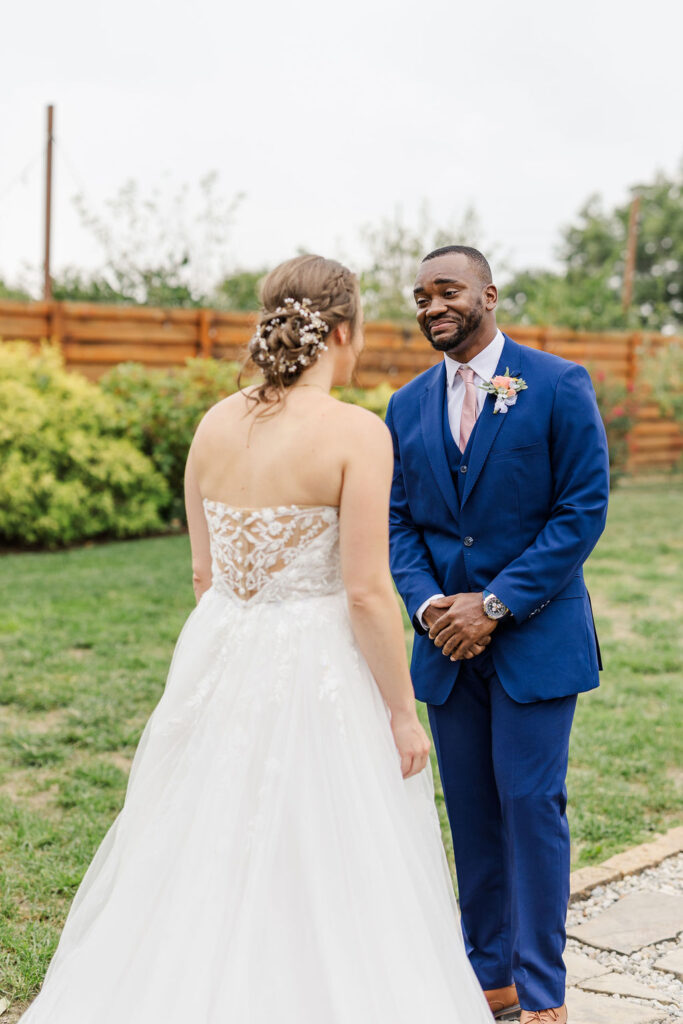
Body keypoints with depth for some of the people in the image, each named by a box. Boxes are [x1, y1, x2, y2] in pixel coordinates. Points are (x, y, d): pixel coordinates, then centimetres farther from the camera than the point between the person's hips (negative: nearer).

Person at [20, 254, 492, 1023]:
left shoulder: (215, 425, 2)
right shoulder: (355, 433, -15)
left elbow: (204, 572, 9)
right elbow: (366, 592, -17)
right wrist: (403, 712, -8)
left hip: (222, 662, 6)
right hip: (316, 672, -6)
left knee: (205, 873, 17)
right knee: (317, 887, 7)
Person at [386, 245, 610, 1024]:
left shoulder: (559, 387, -6)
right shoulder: (407, 407, 8)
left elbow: (583, 509, -10)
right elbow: (399, 522, 9)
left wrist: (497, 605, -15)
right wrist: (428, 605, -10)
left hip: (535, 636, -4)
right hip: (446, 640, 5)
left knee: (531, 804, -3)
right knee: (471, 810, 10)